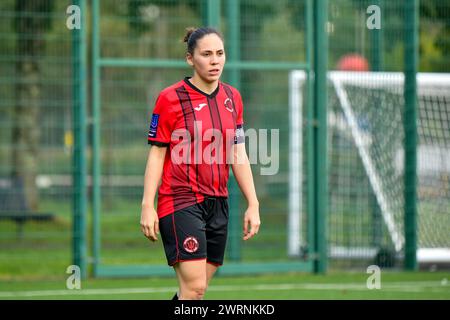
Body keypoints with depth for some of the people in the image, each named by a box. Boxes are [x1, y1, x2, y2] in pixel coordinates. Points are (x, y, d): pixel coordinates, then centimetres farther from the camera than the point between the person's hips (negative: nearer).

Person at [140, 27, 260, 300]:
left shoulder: (232, 98, 11)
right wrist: (148, 206, -10)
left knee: (195, 290, 6)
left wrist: (253, 204, 8)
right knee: (194, 288, -15)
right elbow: (156, 154, -4)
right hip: (180, 203, -6)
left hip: (218, 204, 6)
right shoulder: (170, 98, -6)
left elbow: (239, 155, 13)